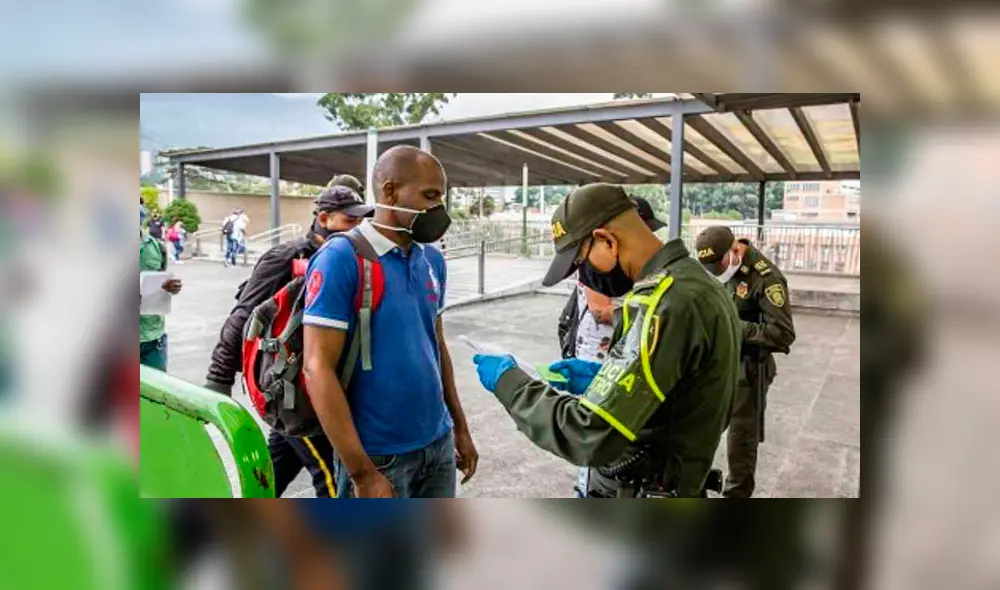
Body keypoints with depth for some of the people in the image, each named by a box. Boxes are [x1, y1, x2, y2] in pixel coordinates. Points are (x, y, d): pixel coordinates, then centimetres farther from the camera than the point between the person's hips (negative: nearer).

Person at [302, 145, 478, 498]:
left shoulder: (433, 260, 5)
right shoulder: (341, 259, -15)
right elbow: (317, 369, -18)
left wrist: (460, 428, 15)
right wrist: (362, 472, -19)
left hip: (438, 444, 7)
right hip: (379, 455, -6)